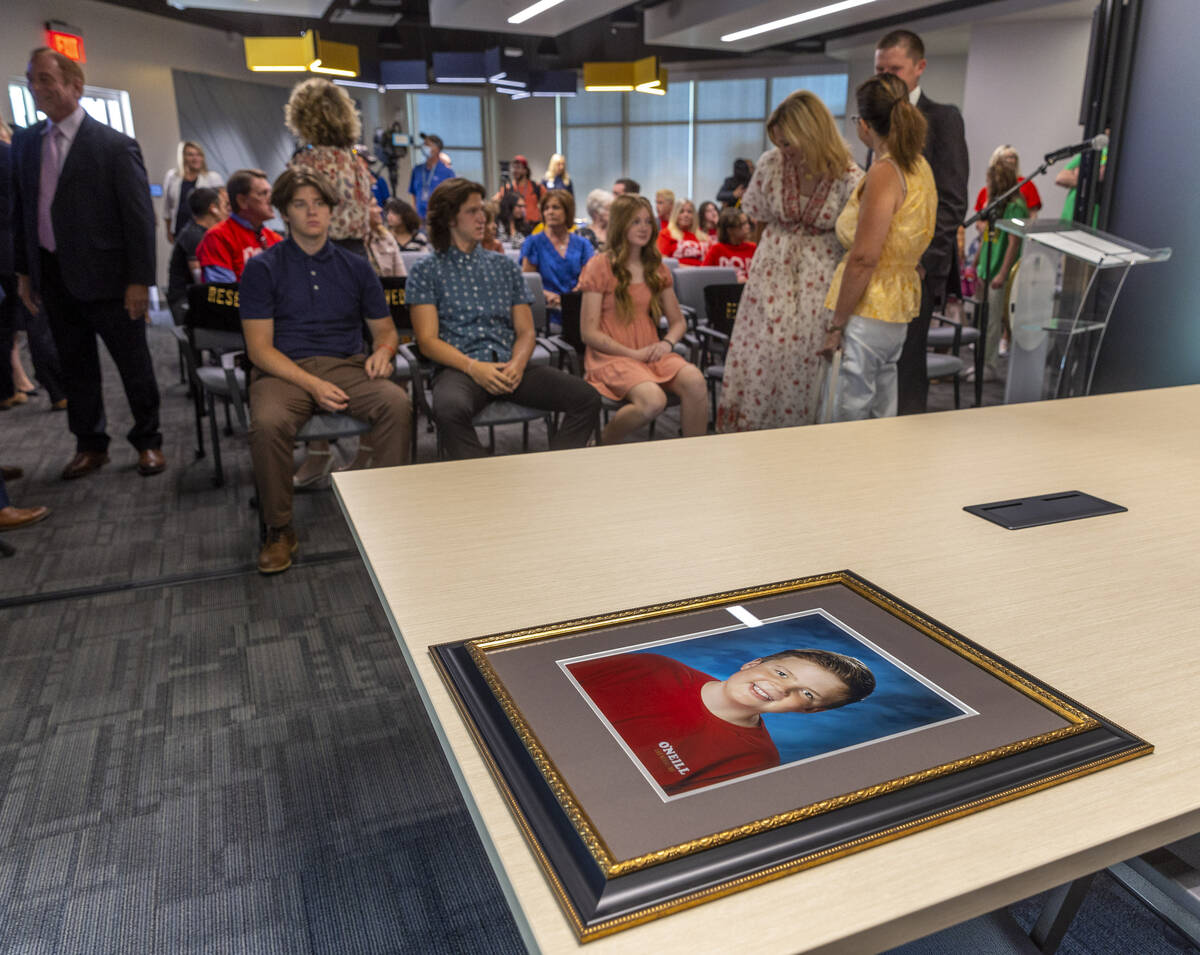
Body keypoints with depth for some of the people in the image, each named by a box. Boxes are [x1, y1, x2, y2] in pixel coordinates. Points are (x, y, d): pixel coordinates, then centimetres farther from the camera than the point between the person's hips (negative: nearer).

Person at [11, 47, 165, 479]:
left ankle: (148, 442, 21)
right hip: (52, 277, 6)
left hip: (105, 277, -5)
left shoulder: (115, 145, -8)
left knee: (134, 364, 5)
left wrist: (140, 280, -13)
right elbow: (21, 210, 13)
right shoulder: (25, 142, 9)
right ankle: (90, 445, 26)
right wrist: (23, 270, 10)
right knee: (75, 366, 13)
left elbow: (139, 216, -10)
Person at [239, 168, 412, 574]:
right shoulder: (262, 268, 5)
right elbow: (259, 348, -2)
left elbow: (386, 330, 20)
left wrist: (382, 351, -6)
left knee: (397, 403, -30)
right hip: (284, 370, -2)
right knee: (268, 423, -35)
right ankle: (279, 531, -13)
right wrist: (312, 384, -18)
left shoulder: (355, 266, 15)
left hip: (346, 366, 2)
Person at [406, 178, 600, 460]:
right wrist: (473, 367, -17)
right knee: (450, 409, -39)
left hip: (510, 366, 4)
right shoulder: (426, 272, 8)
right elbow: (428, 341, -1)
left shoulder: (505, 265, 20)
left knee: (586, 397, -18)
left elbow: (526, 331, 15)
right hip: (460, 368, -4)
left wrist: (517, 365, -8)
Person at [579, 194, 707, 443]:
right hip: (611, 356, -4)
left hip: (652, 353, 5)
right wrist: (633, 354, -14)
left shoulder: (657, 268, 14)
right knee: (653, 400, -33)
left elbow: (678, 322, 19)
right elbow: (589, 333, -6)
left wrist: (667, 343, -5)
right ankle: (601, 445, -5)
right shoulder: (599, 267, -2)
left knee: (695, 382, -27)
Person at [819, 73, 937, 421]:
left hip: (872, 310, -9)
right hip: (900, 304, 10)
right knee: (882, 413, 16)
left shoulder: (883, 173, -16)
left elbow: (864, 259, -19)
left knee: (851, 415, -3)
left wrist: (836, 324, -13)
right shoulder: (919, 166, 12)